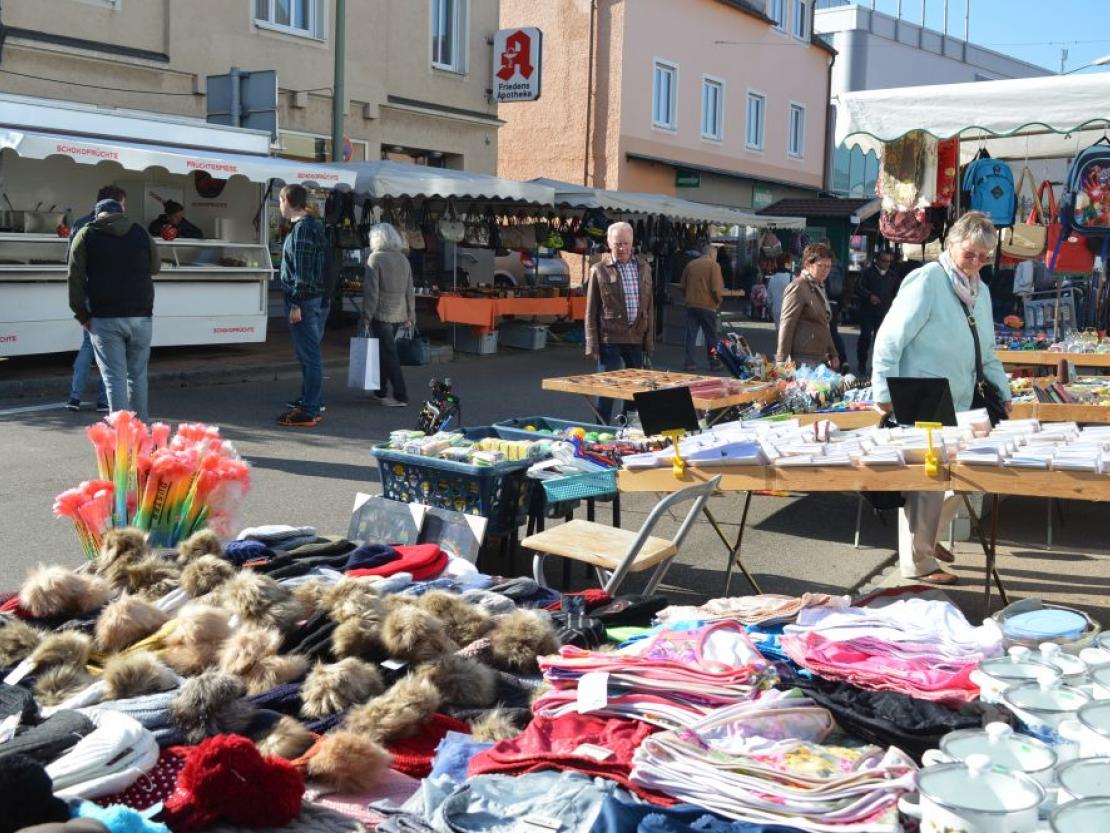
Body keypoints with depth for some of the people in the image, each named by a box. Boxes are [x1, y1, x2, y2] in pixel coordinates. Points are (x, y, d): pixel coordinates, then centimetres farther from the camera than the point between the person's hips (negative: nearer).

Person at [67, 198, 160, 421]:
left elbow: (75, 278, -3)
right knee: (137, 375, 14)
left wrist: (82, 315, 0)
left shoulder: (86, 235, 2)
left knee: (114, 377, -2)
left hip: (104, 317, -2)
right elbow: (155, 267, 20)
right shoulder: (140, 232, 8)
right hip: (140, 315, 2)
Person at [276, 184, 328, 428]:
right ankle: (311, 401, 28)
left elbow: (303, 271, -20)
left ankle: (309, 412, -5)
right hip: (317, 299, 10)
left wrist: (296, 304, -20)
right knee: (309, 354, 18)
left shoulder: (303, 228, -15)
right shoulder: (312, 225, 16)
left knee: (309, 355, -8)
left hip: (304, 301, -10)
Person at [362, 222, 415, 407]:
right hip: (399, 314, 7)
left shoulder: (376, 258, -10)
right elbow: (410, 290, 11)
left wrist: (366, 316, -11)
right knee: (384, 351, 18)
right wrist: (410, 315, 17)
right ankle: (381, 391, 26)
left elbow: (371, 290, -14)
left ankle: (401, 396, -7)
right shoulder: (403, 259, 9)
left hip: (381, 313, -7)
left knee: (388, 354, -4)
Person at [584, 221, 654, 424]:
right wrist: (592, 345, -7)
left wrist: (649, 338, 8)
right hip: (610, 337, -4)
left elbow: (649, 306, 13)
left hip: (636, 338, 4)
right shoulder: (599, 270, -3)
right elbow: (591, 310, -3)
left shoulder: (643, 268, 9)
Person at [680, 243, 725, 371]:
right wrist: (719, 301, 2)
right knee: (711, 336, 7)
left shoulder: (690, 264, 8)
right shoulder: (713, 265, -8)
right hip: (707, 305, -4)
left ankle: (689, 362, 4)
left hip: (691, 304, 4)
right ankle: (713, 363, 12)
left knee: (691, 335, 7)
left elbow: (683, 286, 12)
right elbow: (717, 288, -14)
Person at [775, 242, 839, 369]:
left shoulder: (820, 287, 20)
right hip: (803, 360, -9)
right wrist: (781, 361, -17)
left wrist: (833, 354, 21)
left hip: (821, 359, 9)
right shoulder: (798, 287, -8)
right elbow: (786, 326, -14)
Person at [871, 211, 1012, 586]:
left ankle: (928, 537, 34)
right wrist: (885, 393, -20)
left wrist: (1003, 393, 16)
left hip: (959, 406, 8)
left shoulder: (981, 291, 14)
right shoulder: (926, 281, -13)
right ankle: (917, 561, 9)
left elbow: (986, 353, 23)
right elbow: (890, 339, -17)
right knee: (926, 481, -2)